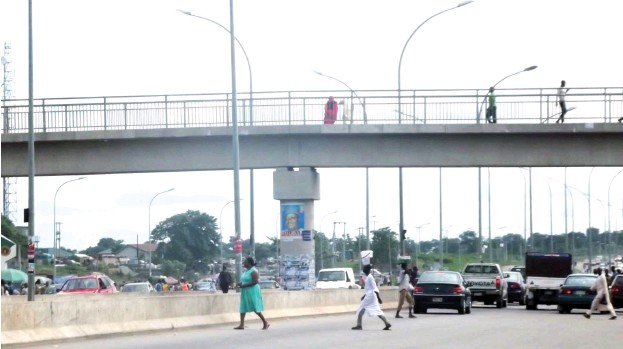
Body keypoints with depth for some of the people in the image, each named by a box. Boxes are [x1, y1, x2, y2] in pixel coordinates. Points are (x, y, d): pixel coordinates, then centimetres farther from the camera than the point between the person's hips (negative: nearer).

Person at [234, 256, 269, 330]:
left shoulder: (253, 271, -14)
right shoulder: (246, 271, 13)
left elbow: (255, 282, -22)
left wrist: (244, 285, -23)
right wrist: (241, 284, 1)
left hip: (252, 291, -9)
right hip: (245, 292, 9)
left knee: (256, 309, -6)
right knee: (243, 308, 5)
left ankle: (266, 323, 5)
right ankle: (241, 325, 7)